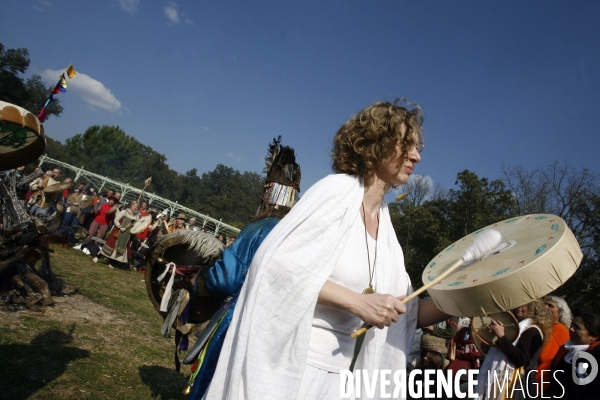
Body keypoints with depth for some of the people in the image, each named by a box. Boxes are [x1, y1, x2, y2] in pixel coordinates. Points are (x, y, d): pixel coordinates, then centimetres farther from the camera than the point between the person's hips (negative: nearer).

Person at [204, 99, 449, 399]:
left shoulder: (384, 225, 7)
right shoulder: (338, 189, -13)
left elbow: (404, 314, 9)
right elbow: (277, 264, -22)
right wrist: (358, 302, -22)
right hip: (285, 359, -7)